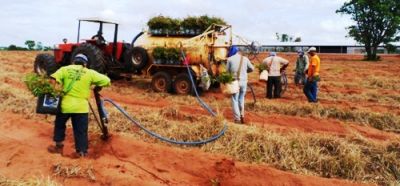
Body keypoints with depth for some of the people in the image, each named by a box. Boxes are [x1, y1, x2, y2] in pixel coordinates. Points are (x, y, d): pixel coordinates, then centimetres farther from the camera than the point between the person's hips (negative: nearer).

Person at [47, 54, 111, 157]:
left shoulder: (65, 69, 5)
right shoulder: (90, 73, 3)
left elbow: (53, 79, -9)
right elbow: (106, 80, 2)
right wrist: (98, 87, 19)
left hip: (65, 104, 1)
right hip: (81, 107, -1)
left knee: (59, 125, 25)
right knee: (81, 131, 8)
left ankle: (58, 147, 35)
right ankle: (82, 153, 10)